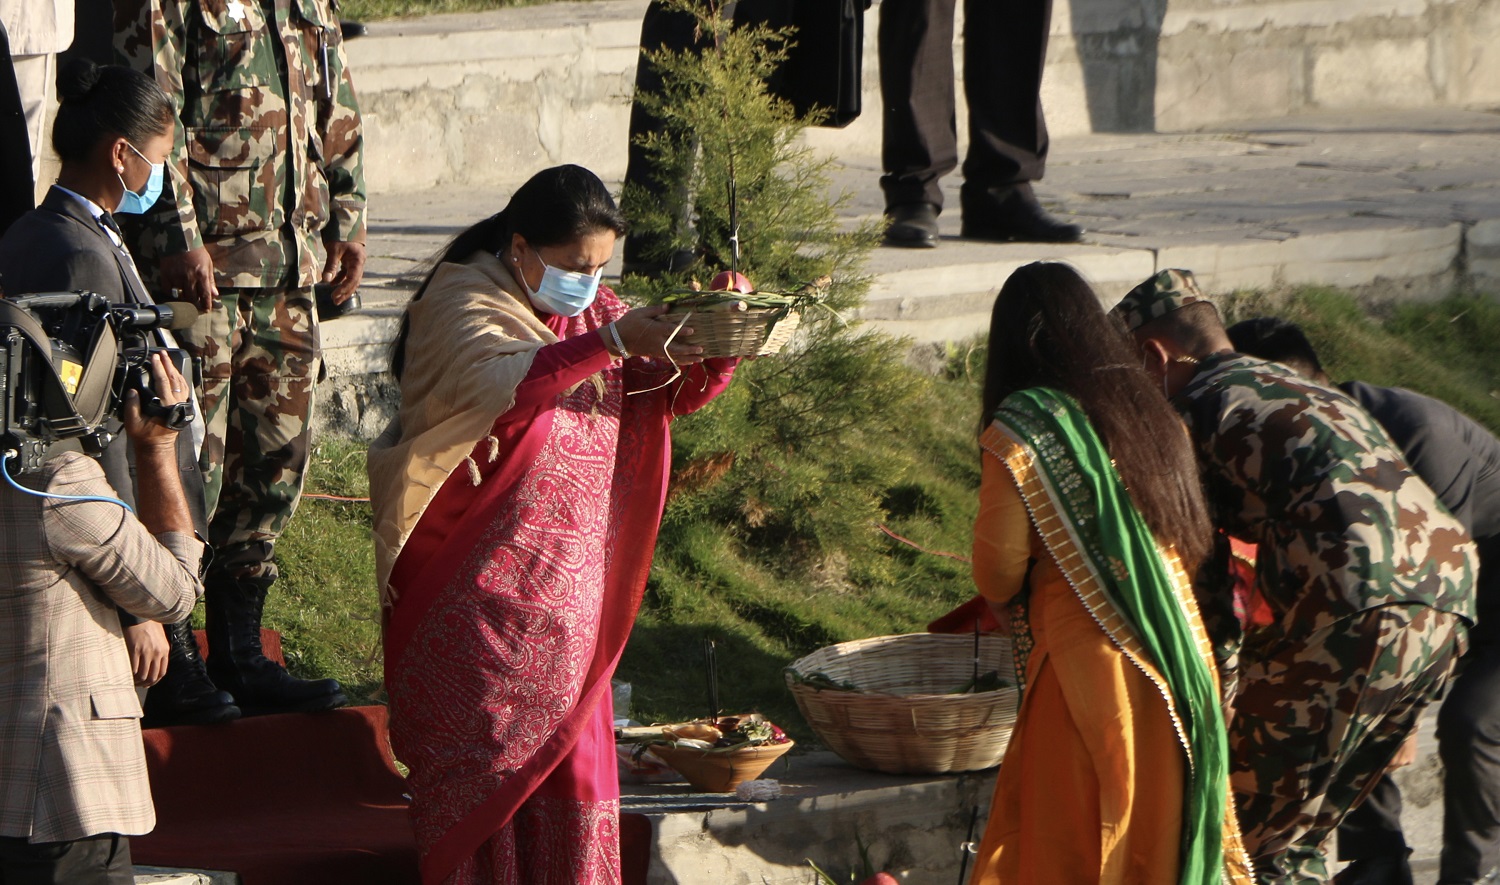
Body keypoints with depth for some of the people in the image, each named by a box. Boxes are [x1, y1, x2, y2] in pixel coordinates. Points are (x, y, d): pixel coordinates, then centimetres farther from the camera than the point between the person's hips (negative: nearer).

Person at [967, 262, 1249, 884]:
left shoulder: (1021, 429, -10)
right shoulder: (1148, 414, 9)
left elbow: (998, 569, -8)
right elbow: (1192, 545, 14)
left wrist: (1010, 607, 14)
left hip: (1085, 665, -6)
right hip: (1176, 660, 6)